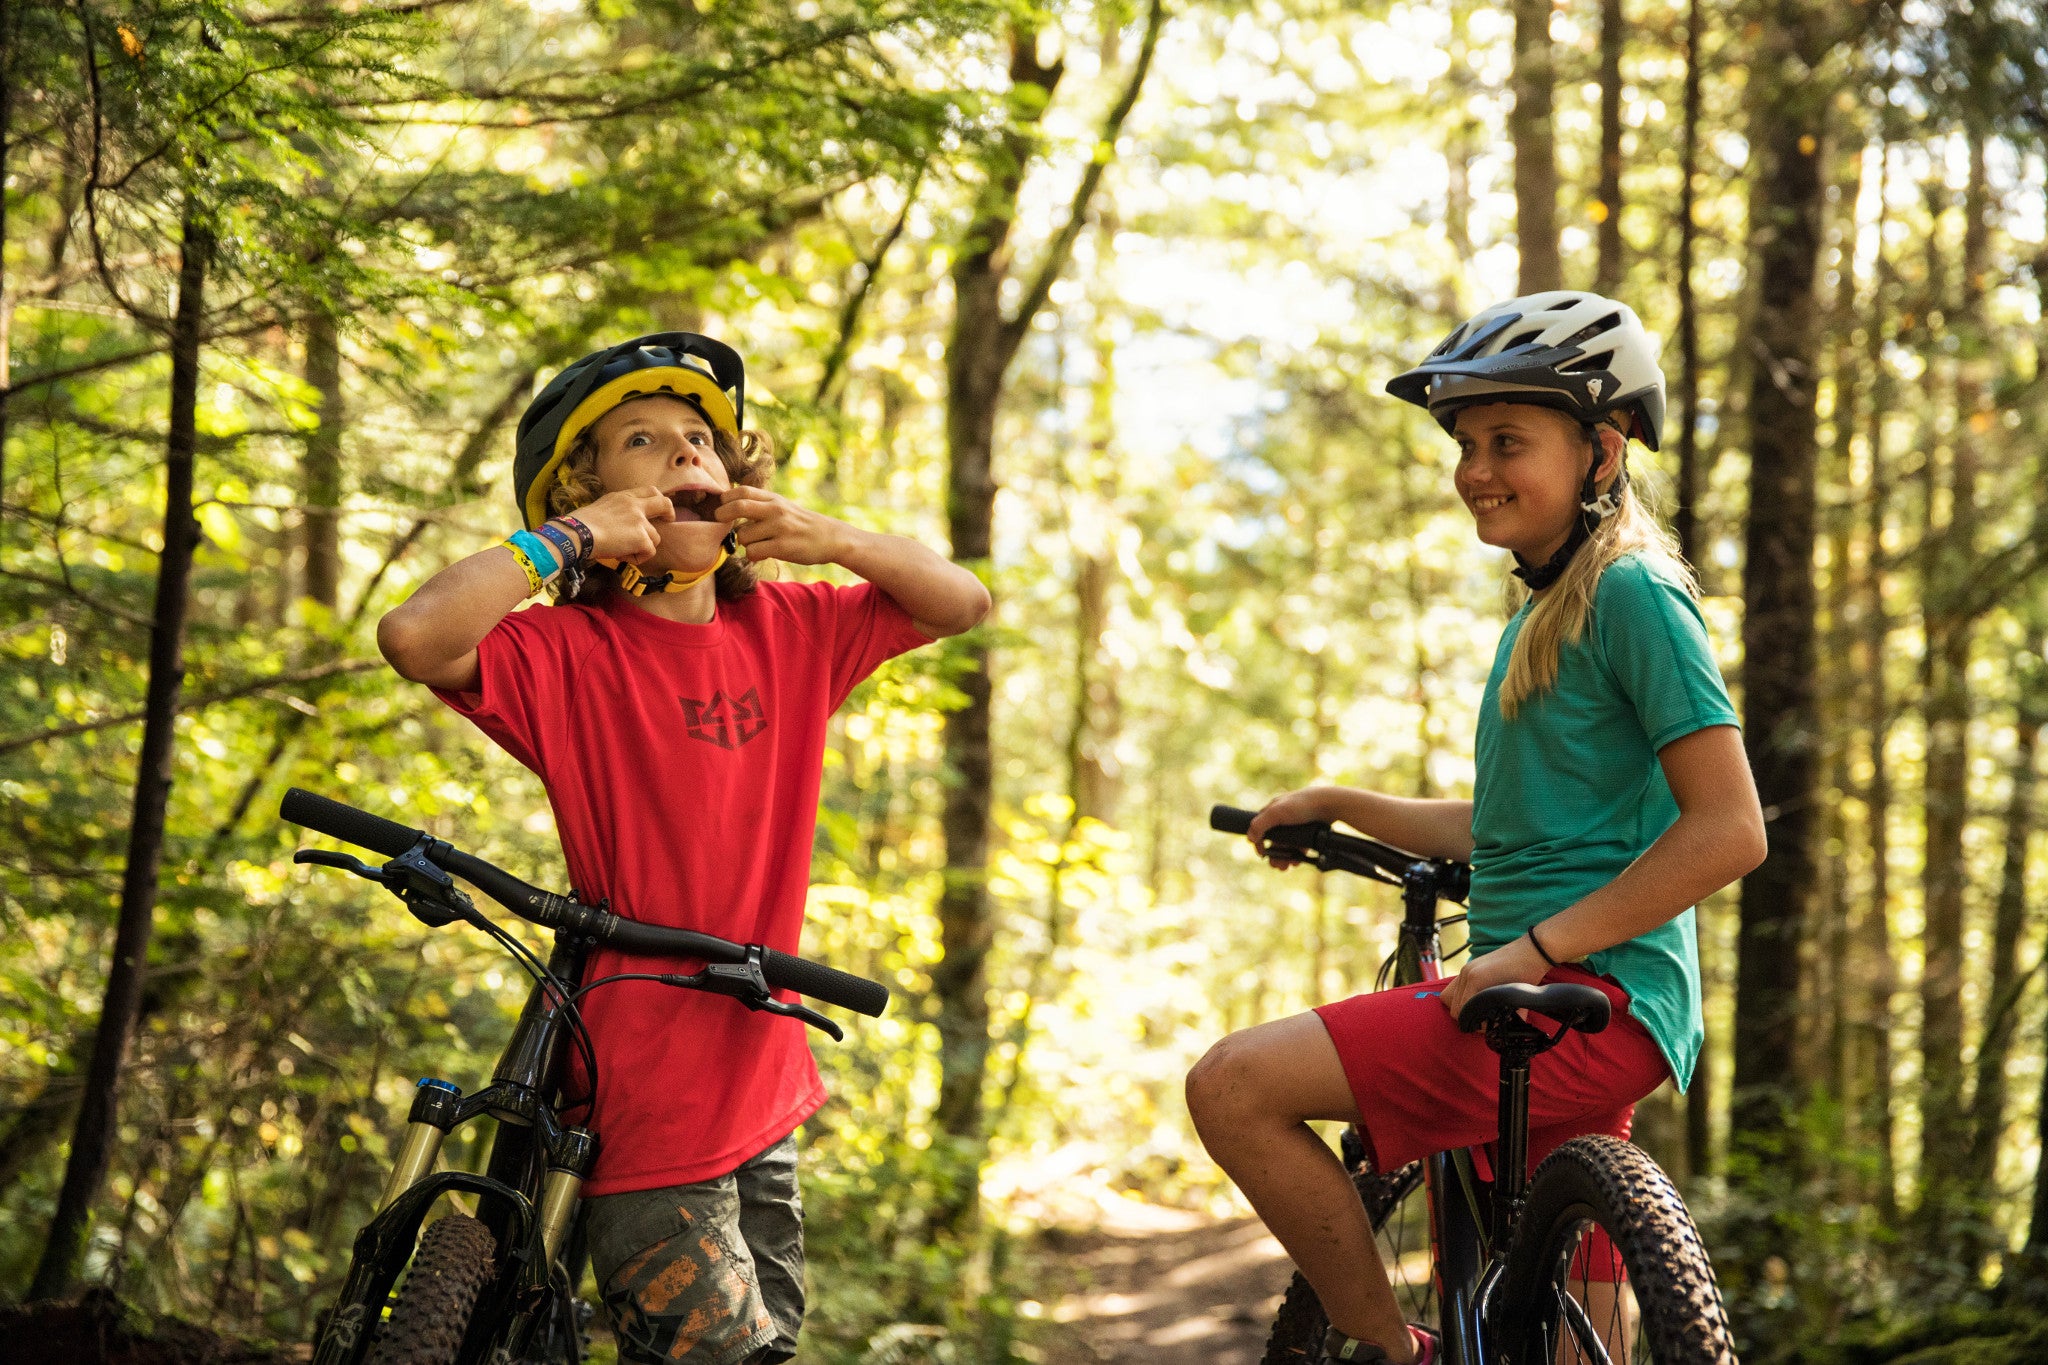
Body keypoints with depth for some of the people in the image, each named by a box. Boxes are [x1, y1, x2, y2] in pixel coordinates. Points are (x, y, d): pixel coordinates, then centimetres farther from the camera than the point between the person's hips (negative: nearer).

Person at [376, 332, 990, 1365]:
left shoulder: (788, 631, 4)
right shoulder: (569, 655, -14)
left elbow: (961, 603, 11)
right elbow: (413, 639, -32)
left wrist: (828, 538, -6)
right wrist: (569, 539, -22)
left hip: (764, 1092, 6)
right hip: (647, 1114, -6)